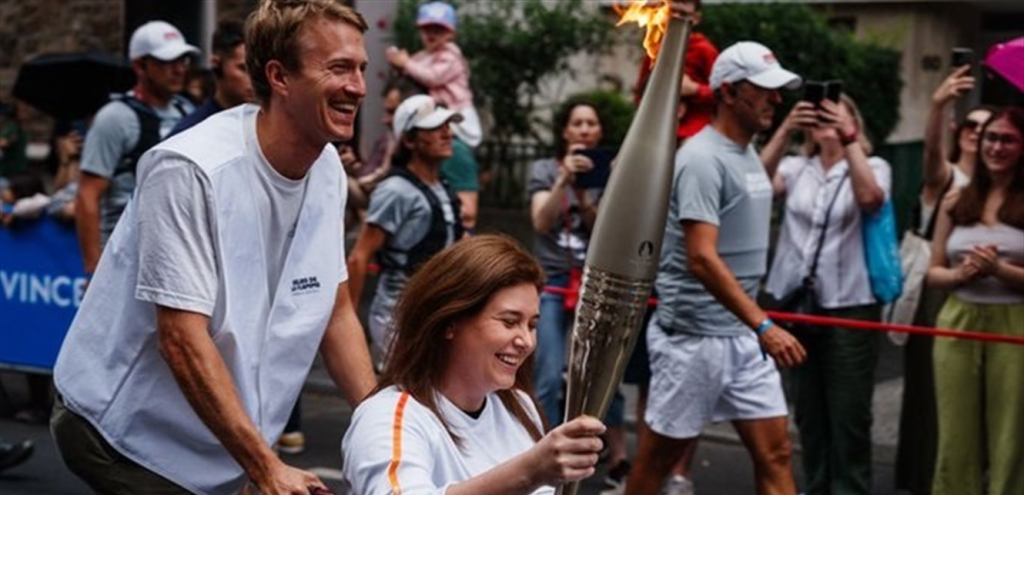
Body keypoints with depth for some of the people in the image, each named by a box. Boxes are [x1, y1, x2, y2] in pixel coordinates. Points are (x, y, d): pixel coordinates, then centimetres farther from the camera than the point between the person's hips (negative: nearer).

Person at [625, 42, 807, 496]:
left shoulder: (748, 154, 12)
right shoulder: (704, 158, -17)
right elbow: (701, 258, -26)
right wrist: (762, 325, -31)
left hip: (742, 335, 9)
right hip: (693, 335, -9)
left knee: (775, 453, 4)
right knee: (660, 455, 5)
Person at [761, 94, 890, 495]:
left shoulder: (874, 166, 4)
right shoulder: (795, 168, 9)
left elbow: (871, 198, -18)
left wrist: (848, 138, -22)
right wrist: (785, 129, -20)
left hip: (851, 305, -3)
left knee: (849, 416, -2)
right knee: (809, 411, 11)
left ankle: (850, 489, 6)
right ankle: (816, 487, 23)